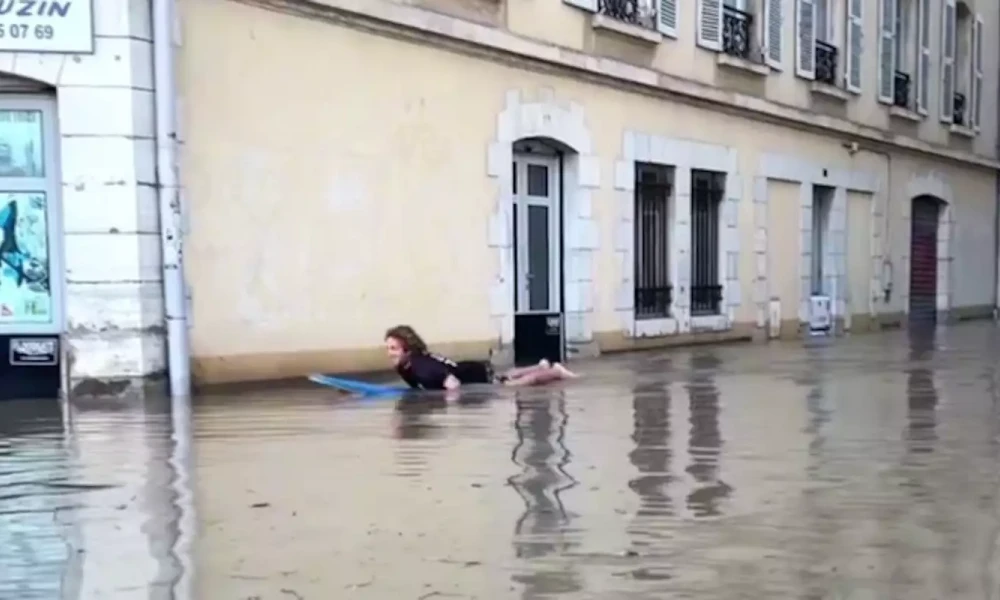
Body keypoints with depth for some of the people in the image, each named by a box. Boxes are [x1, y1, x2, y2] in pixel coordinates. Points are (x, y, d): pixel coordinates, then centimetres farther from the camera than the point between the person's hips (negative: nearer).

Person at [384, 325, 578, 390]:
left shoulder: (422, 366, -39)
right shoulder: (403, 368, -12)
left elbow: (453, 384, -46)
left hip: (480, 376, -8)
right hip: (470, 371, 8)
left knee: (514, 384, 15)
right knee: (506, 376, 32)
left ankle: (555, 371, 38)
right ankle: (543, 366, 56)